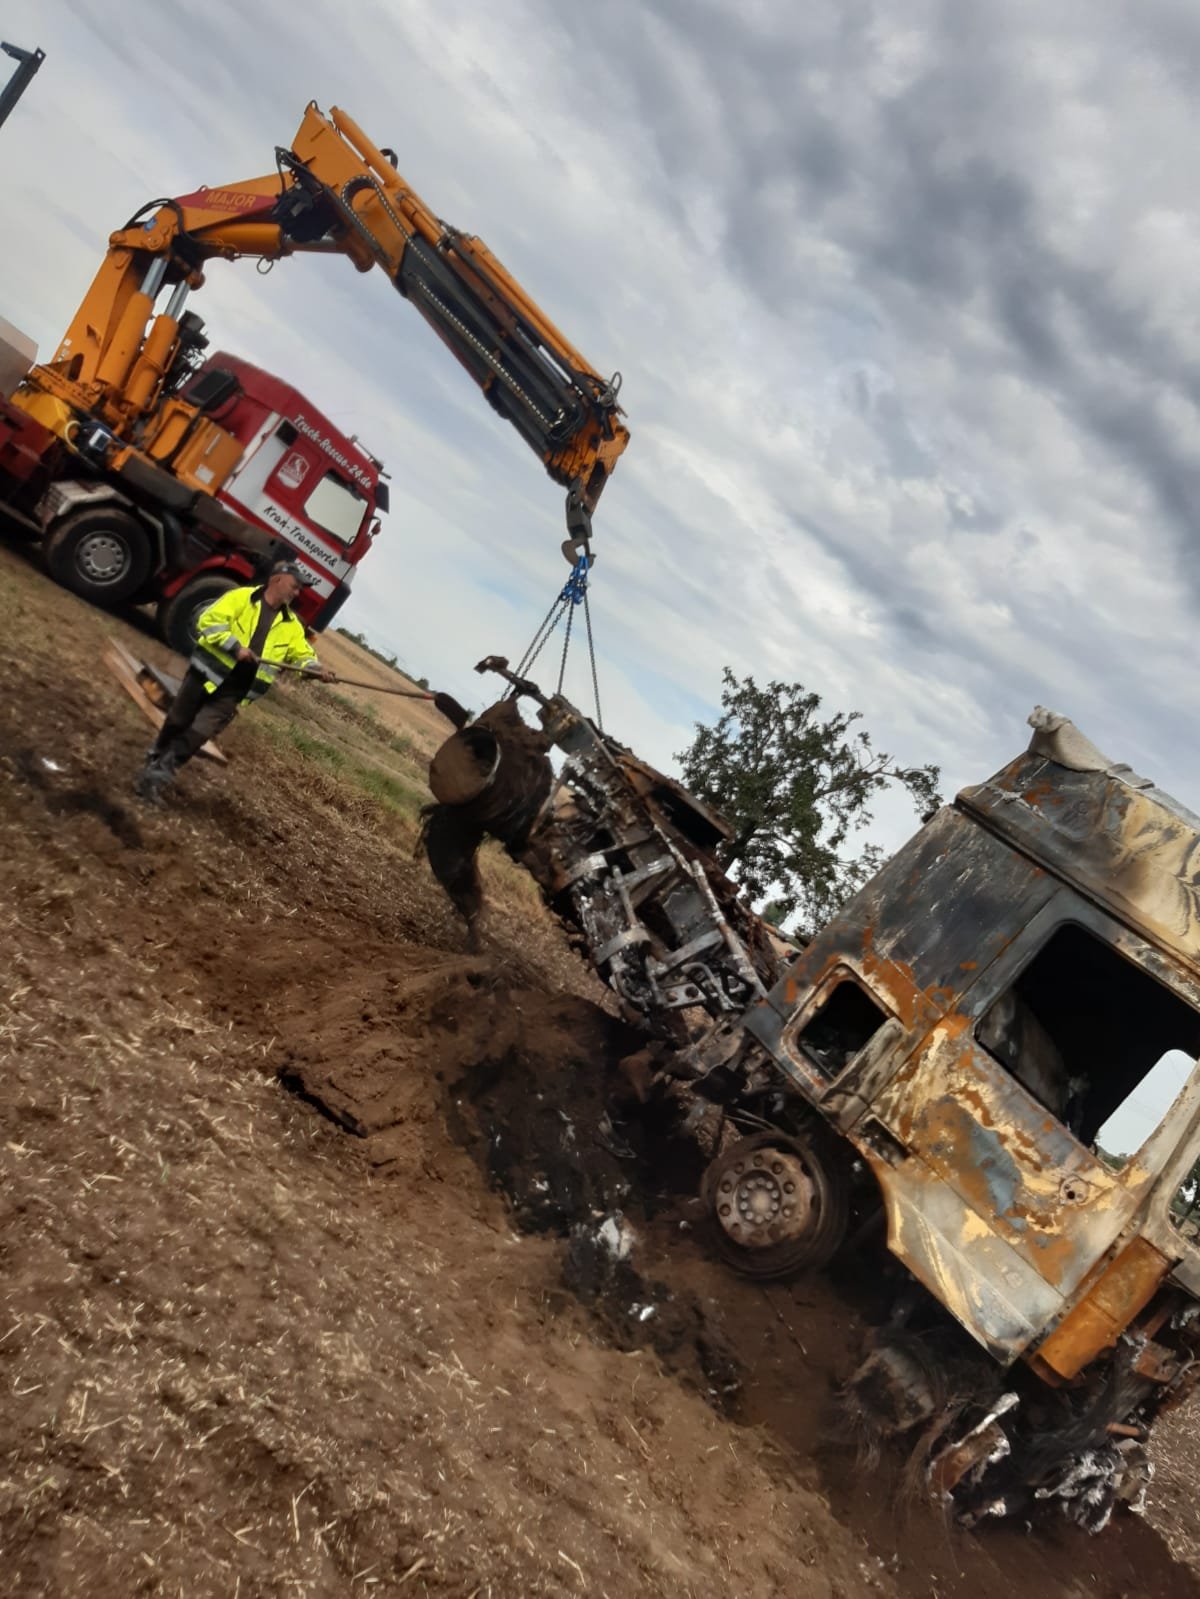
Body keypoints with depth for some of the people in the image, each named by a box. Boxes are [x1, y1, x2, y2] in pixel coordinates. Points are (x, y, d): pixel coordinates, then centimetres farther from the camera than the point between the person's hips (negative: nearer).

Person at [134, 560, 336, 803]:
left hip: (232, 692, 2)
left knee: (198, 735, -7)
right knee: (177, 722, 14)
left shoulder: (290, 625, 6)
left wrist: (316, 669, -14)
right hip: (206, 673, -2)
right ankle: (155, 760, 40)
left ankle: (157, 775, 3)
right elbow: (209, 621, -14)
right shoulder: (242, 597, -8)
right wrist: (235, 647, -23)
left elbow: (303, 654, 8)